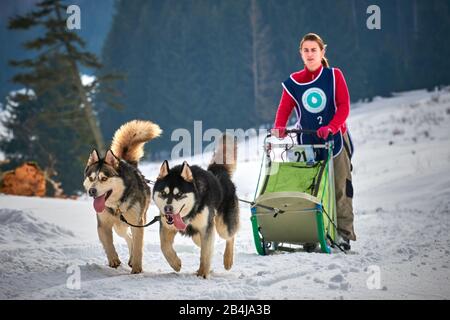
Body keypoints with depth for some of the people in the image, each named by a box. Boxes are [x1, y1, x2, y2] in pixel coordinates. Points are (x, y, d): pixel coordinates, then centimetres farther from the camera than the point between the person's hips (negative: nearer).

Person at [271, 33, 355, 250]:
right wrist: (279, 129, -20)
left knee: (340, 188, -4)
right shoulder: (293, 82, 8)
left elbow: (344, 106, -5)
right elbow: (284, 110, 1)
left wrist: (331, 127, -22)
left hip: (335, 138, -2)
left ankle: (344, 234, -1)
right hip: (307, 141, 2)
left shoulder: (334, 76, 3)